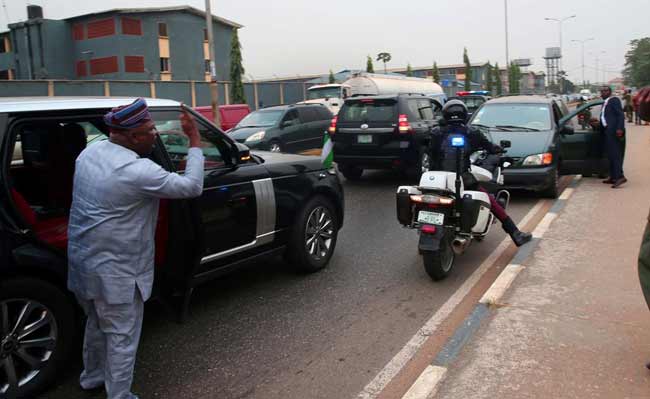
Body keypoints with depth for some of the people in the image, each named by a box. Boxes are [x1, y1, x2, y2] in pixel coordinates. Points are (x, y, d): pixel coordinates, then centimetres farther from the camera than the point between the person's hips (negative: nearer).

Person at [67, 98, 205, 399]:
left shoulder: (90, 152, 0)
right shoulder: (138, 170, -25)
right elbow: (192, 186, -18)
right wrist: (195, 140, -12)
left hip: (82, 260, 9)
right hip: (114, 270, -9)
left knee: (97, 324, 28)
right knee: (122, 337, 7)